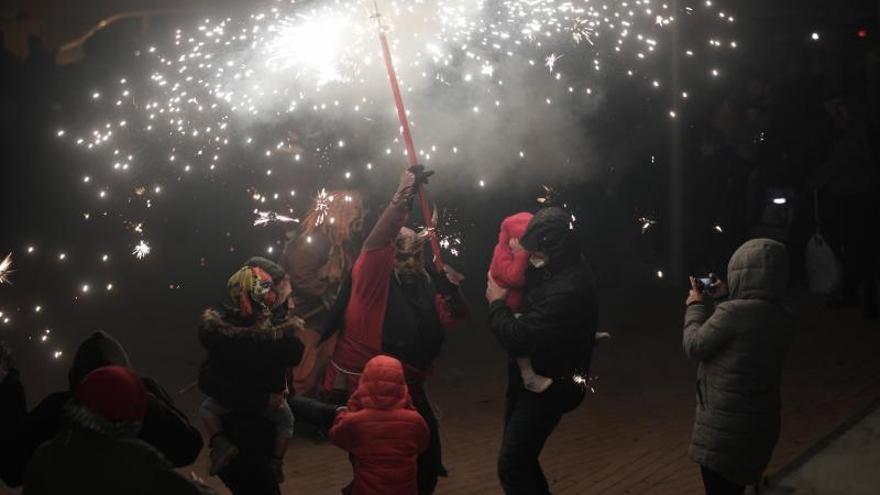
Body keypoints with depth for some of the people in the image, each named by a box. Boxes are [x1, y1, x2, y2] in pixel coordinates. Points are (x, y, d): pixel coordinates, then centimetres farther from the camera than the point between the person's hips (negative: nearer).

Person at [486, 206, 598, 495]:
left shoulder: (568, 290, -31)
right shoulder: (557, 273, 1)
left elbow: (518, 339, -31)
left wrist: (497, 303, -14)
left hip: (546, 389, -10)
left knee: (512, 467, -8)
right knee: (521, 461, 20)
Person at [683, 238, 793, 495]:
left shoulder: (733, 312, -22)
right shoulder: (781, 317, 0)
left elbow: (695, 347, -11)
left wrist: (696, 306, 3)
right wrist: (721, 301, 14)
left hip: (725, 425, -7)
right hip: (762, 421, 7)